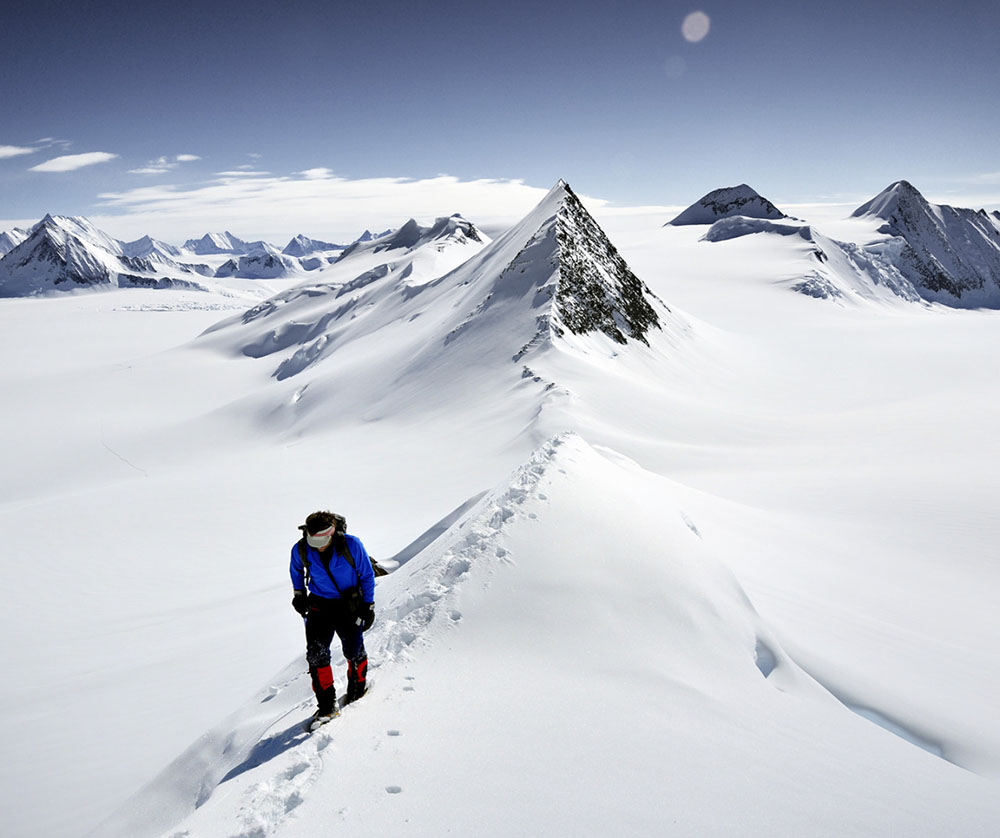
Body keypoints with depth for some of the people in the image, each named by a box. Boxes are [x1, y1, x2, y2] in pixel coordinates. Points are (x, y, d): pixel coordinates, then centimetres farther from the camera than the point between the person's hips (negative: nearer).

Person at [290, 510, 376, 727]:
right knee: (316, 654, -9)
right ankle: (326, 706, 4)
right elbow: (296, 569, 12)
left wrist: (368, 605, -5)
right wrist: (298, 593, 13)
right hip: (319, 606, 2)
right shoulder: (301, 550, -14)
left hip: (349, 605, -2)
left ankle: (357, 691, 29)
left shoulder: (351, 545, -20)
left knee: (354, 651, -1)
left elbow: (367, 575, -6)